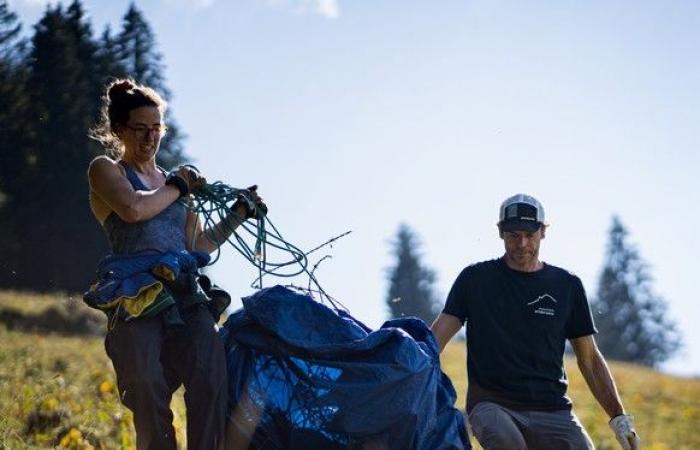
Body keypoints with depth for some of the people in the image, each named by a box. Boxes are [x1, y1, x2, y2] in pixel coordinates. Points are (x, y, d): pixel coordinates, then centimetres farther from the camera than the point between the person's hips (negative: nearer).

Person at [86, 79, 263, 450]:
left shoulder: (178, 181, 28)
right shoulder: (105, 170, 12)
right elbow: (133, 209, -10)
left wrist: (238, 215, 28)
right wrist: (176, 189, 5)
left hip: (186, 296, 4)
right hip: (136, 301, -4)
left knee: (211, 383, -18)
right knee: (149, 396, -15)